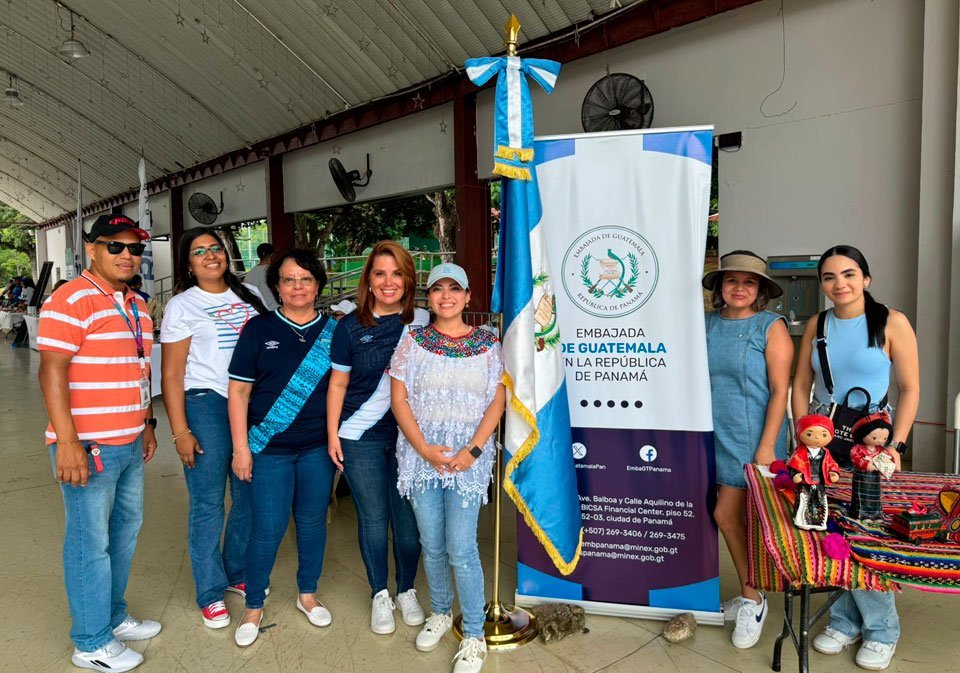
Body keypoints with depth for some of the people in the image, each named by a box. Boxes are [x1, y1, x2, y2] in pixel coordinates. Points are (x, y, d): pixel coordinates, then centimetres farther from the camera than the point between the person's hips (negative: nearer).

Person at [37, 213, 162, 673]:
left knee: (125, 530, 19)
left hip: (130, 445, 9)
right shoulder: (71, 299, -13)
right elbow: (52, 371, -18)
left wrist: (146, 424, 20)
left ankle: (114, 617, 37)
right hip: (88, 447, -8)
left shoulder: (137, 306, 13)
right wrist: (66, 442, -22)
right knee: (91, 544, 3)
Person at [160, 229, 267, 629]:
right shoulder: (182, 306, -1)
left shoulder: (249, 297, 11)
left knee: (249, 497, 10)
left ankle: (238, 574, 30)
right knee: (208, 504, 2)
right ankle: (211, 593, 17)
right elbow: (171, 375, -4)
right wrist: (180, 431, -9)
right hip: (205, 404, -4)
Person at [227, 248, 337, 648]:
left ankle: (308, 594, 35)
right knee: (268, 529, 2)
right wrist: (241, 448, -5)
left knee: (313, 522, 13)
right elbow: (239, 391, -2)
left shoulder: (331, 331, 3)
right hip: (269, 449, -2)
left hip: (318, 448, 2)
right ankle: (254, 607, 25)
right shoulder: (259, 329, -2)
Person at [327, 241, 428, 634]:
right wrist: (332, 434, 0)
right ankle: (380, 595, 30)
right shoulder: (350, 326, -2)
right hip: (361, 438, 0)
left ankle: (407, 591, 31)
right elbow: (338, 384, 4)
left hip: (410, 435, 1)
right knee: (373, 518, 9)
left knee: (408, 519, 7)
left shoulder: (423, 322, 0)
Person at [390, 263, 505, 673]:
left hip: (468, 457, -1)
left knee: (461, 549, -3)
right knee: (431, 544, 13)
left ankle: (474, 636, 16)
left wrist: (473, 450, -11)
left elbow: (497, 402, 0)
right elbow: (399, 398, 0)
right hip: (421, 454, 2)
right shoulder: (413, 341, 3)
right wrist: (424, 448, -10)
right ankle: (440, 613, 37)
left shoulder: (487, 343, 2)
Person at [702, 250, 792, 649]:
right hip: (716, 435, 5)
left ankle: (750, 599, 18)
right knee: (735, 517, 12)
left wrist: (767, 447, -14)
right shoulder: (707, 325, 7)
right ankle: (751, 597, 30)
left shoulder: (771, 328, -5)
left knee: (727, 514, -5)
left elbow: (780, 391, -9)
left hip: (753, 439, -4)